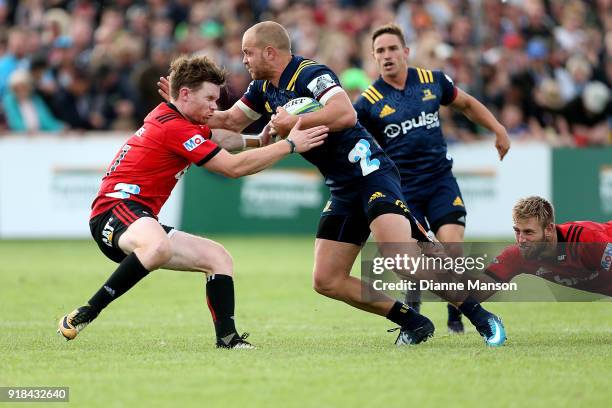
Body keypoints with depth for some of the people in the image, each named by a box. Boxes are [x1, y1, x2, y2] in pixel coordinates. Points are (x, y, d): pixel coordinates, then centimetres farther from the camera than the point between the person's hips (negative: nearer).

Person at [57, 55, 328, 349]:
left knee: (219, 257, 8)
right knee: (159, 247, -43)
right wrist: (290, 145, -10)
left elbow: (218, 137, 37)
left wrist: (259, 139, 22)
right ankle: (85, 314, -34)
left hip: (139, 219, 11)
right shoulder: (174, 127, -14)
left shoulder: (169, 117, 18)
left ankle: (227, 336, -6)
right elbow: (234, 167, -14)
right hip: (117, 207, -11)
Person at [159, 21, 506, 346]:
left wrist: (293, 122, -24)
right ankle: (413, 323, 7)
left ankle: (481, 318, -16)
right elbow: (229, 121, 26)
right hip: (343, 190, 10)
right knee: (327, 281, 2)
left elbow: (346, 113, -31)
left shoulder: (310, 74, -14)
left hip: (370, 174, -10)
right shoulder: (264, 88, 14)